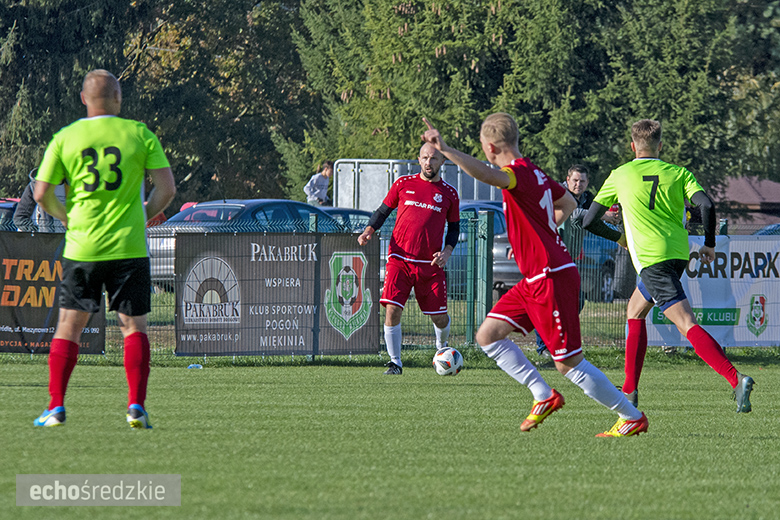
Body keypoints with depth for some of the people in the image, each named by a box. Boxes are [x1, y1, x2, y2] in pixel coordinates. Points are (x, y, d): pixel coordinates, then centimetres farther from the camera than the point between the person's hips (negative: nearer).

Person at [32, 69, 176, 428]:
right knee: (133, 327, 7)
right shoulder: (140, 134, 0)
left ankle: (56, 407, 3)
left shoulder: (65, 138, 1)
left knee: (69, 326, 9)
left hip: (81, 248, 1)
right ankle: (136, 405, -4)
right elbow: (167, 188, -2)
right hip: (129, 247, -1)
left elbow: (42, 194, 0)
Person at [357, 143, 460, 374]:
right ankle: (395, 362, -2)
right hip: (399, 259, -1)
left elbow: (454, 227, 15)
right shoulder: (403, 184, 6)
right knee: (392, 310, -15)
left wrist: (447, 251, -3)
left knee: (440, 317, 4)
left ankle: (442, 347, 37)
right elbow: (383, 210, 14)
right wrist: (369, 230, -5)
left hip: (430, 264, 1)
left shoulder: (449, 194, 6)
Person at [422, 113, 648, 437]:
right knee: (488, 335, 6)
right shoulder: (535, 173, 13)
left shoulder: (519, 173, -17)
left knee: (569, 364, -4)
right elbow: (569, 203, 30)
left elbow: (489, 176, -42)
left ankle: (632, 418, 6)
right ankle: (544, 396, 7)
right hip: (536, 279, 10)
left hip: (553, 279, -10)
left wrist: (445, 150, -50)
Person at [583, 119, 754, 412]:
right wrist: (709, 245, 6)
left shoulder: (620, 176, 5)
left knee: (688, 326, -15)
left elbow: (589, 221, 10)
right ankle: (629, 391, 23)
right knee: (635, 311, 24)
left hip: (651, 260, -5)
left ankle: (736, 380, -32)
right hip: (678, 254, 5)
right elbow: (706, 205, -7)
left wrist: (619, 238, 28)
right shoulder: (678, 173, 8)